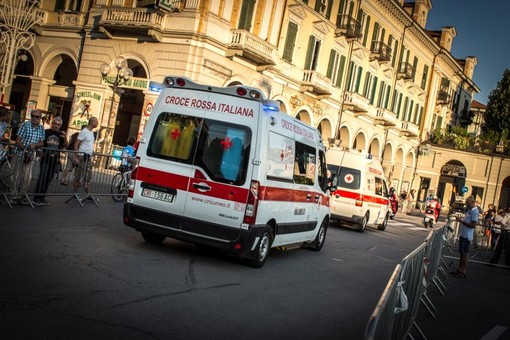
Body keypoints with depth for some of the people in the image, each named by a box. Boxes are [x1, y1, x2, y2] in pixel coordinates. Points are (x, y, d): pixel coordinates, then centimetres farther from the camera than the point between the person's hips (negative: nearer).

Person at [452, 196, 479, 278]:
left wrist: (462, 221, -20)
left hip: (467, 236, -9)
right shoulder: (469, 210, 13)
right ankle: (459, 270, 22)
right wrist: (460, 219, 5)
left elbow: (473, 225, -21)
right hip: (462, 234, 9)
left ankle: (463, 272, 7)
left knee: (465, 254, -1)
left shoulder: (475, 211, -16)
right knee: (461, 253, 14)